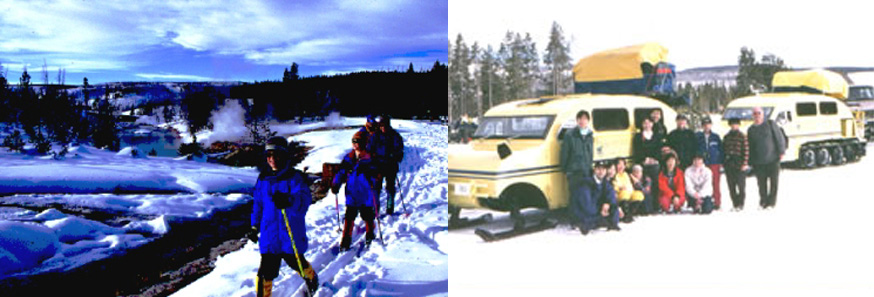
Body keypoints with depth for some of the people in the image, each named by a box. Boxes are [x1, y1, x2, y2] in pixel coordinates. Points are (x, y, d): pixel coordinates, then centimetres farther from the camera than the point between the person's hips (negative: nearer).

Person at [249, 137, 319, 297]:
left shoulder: (295, 177, -12)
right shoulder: (263, 179, 4)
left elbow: (304, 200, -26)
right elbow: (258, 204, 16)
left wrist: (288, 201, -46)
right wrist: (254, 227, 17)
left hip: (292, 234, -3)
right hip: (269, 235, 3)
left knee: (297, 262, 18)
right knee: (266, 271, 0)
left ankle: (311, 278, 49)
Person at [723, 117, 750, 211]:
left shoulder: (742, 136, -3)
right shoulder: (727, 137, 13)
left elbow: (746, 150, -7)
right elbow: (723, 149, 17)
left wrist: (745, 163, -13)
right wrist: (724, 162, 11)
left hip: (739, 164, -5)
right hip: (729, 164, 5)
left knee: (741, 185, -2)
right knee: (731, 186, 6)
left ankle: (740, 204, 5)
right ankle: (735, 204, 13)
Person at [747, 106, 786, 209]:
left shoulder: (770, 124, 5)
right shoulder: (750, 130, 13)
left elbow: (780, 138, 2)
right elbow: (750, 147, 15)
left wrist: (781, 152, -7)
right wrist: (751, 161, 10)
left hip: (773, 159, -2)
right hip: (759, 162, 2)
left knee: (774, 182, -2)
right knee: (762, 183, 3)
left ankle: (771, 202, 5)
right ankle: (763, 202, 14)